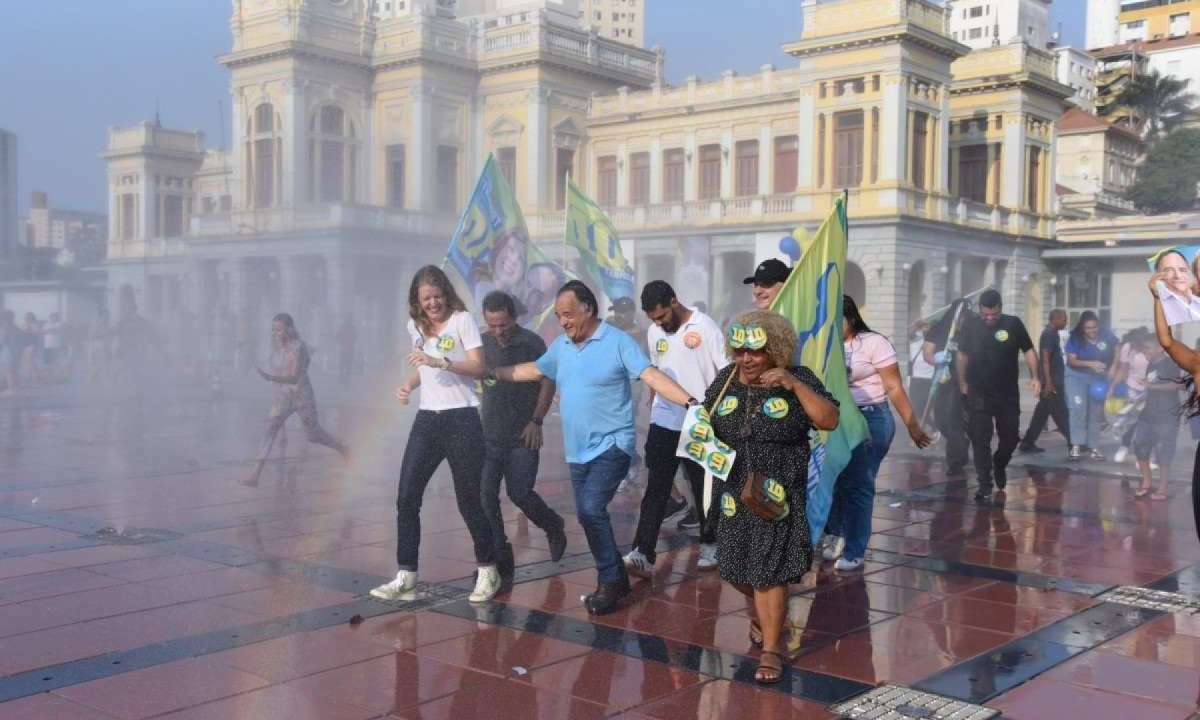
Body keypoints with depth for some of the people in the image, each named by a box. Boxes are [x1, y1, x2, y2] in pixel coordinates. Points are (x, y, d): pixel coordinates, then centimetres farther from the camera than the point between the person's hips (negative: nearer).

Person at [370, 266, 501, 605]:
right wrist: (409, 385, 5)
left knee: (469, 499, 0)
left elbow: (479, 368, -13)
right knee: (407, 497, 0)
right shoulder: (415, 325, 12)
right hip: (426, 419, 6)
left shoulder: (462, 320, -5)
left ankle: (488, 571, 16)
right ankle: (406, 575, 8)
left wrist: (440, 361, -25)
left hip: (461, 419, -5)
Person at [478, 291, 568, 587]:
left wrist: (536, 421, -8)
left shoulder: (531, 343, -7)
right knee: (486, 495, -3)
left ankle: (553, 527, 29)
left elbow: (548, 382, -3)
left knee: (519, 493, -2)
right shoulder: (483, 343, 4)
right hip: (489, 434, 4)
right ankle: (500, 560, 7)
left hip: (523, 437, -4)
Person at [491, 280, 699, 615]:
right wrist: (492, 372, 24)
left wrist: (690, 402, -35)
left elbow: (652, 376, -22)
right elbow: (533, 370, 25)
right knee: (588, 515, 10)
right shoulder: (561, 346, 9)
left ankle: (609, 581, -4)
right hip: (578, 450, 8)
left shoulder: (618, 341, -12)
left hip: (611, 445, -7)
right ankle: (615, 579, 25)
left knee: (591, 509, -20)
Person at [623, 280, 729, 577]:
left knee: (704, 488, 10)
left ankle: (709, 544, 27)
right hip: (663, 423, 4)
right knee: (655, 489, -4)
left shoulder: (706, 328, -10)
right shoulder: (654, 332, 7)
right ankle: (643, 553, -9)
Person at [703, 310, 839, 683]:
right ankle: (765, 613, 47)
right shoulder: (726, 380, 3)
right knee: (736, 567, 15)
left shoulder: (798, 379, -8)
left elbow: (829, 421, -19)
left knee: (769, 571, -6)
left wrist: (794, 385, -26)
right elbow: (704, 423, 16)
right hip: (734, 491, 5)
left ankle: (771, 649, 11)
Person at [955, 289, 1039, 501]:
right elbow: (962, 355, 12)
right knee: (980, 441, -3)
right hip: (979, 395, 0)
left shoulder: (1013, 324, -5)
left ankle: (1000, 465, 41)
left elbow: (1028, 350, 2)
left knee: (1010, 437, 10)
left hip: (1008, 394, 0)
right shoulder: (972, 328, 0)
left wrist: (1034, 377, -9)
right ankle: (985, 486, 3)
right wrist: (962, 383, 11)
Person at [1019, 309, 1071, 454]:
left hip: (1053, 382, 10)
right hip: (1051, 382, -10)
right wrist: (1048, 382, -24)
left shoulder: (1052, 334, 17)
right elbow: (1045, 359, -20)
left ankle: (1027, 443, 13)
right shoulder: (1049, 334, -14)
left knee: (1041, 413, 10)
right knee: (1060, 414, -5)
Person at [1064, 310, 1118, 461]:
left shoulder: (1107, 335, -11)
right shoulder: (1075, 338, -15)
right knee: (1078, 409, -17)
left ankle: (1094, 446, 13)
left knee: (1095, 413, 7)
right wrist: (1090, 364, -32)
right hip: (1077, 376, -3)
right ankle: (1076, 445, -17)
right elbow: (1071, 360, -17)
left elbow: (1116, 352, 0)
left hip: (1099, 377, 3)